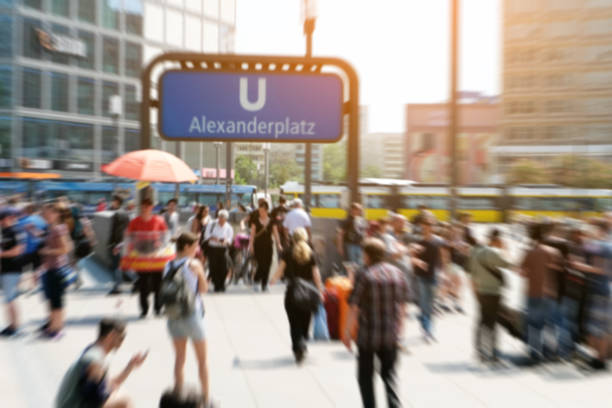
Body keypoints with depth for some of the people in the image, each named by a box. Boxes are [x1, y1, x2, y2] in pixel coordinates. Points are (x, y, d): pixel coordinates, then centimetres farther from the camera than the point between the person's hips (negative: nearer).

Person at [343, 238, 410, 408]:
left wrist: (347, 332, -4)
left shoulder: (364, 275, -14)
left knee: (365, 376, 17)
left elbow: (354, 308, -14)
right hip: (391, 334, 4)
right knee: (389, 374, 19)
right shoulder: (398, 273, -2)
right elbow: (402, 304, 6)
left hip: (368, 333, -3)